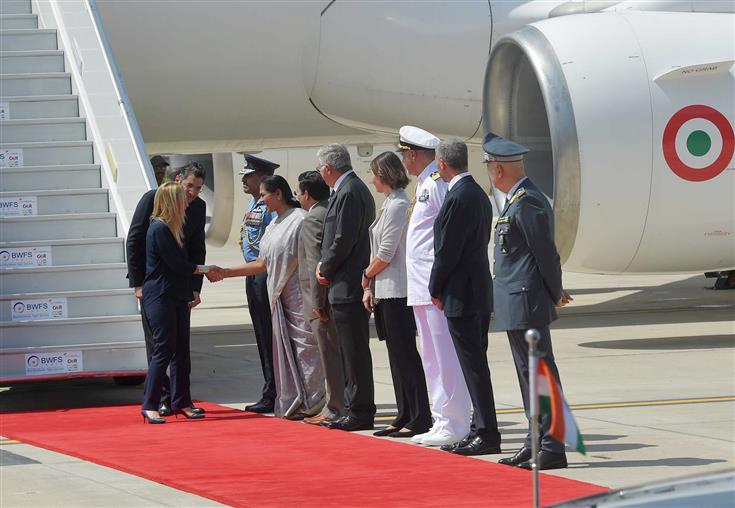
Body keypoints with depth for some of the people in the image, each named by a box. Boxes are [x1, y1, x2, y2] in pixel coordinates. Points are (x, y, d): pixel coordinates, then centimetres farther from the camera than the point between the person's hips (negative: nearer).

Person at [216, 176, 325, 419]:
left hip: (299, 297, -9)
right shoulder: (274, 225, 16)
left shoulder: (300, 219, -9)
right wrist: (226, 272, 15)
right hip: (279, 297, 9)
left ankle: (309, 405, -2)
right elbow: (261, 264, 19)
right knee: (284, 349, 8)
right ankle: (291, 403, 13)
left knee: (304, 347, -6)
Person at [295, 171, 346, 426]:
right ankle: (338, 405, 19)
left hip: (322, 299, -9)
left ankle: (334, 410, -1)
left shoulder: (312, 219, -14)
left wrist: (317, 302, -18)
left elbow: (315, 263, -20)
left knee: (330, 354, -5)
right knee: (340, 353, 13)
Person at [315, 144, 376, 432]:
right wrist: (326, 265, 9)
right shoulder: (356, 189, 16)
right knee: (352, 351, 13)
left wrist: (326, 269, -7)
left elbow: (344, 239, -20)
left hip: (347, 287, -10)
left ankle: (360, 413, -4)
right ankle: (357, 409, 18)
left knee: (355, 351, -6)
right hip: (351, 284, 10)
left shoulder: (348, 193, -15)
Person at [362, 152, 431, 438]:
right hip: (385, 292, 10)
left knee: (404, 354, -7)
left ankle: (419, 419, -5)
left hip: (397, 292, -10)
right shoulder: (390, 204, 16)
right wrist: (370, 287, 12)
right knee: (397, 355, 11)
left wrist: (367, 275, 0)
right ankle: (405, 417, 14)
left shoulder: (398, 205, -14)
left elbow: (385, 254, -16)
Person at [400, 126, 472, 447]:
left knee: (445, 357, -8)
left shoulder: (437, 184, -13)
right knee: (431, 358, 14)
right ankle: (441, 421, 20)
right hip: (422, 287, 11)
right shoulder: (424, 184, 18)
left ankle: (453, 425, -6)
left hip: (436, 287, -11)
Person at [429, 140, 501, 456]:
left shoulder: (457, 198, -17)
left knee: (473, 366, -7)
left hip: (461, 296, -10)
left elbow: (447, 249, -17)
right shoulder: (478, 194, 13)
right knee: (475, 364, 14)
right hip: (481, 292, 10)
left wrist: (436, 290, -4)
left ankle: (487, 433, -6)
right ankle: (483, 429, 18)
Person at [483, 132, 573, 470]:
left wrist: (555, 295, -6)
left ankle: (552, 449, -4)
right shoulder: (516, 200, 15)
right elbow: (543, 253, 19)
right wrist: (553, 293, 15)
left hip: (526, 304, -11)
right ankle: (537, 444, 19)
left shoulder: (527, 202, -17)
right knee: (529, 374, 13)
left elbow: (546, 252, -16)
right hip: (517, 306, 11)